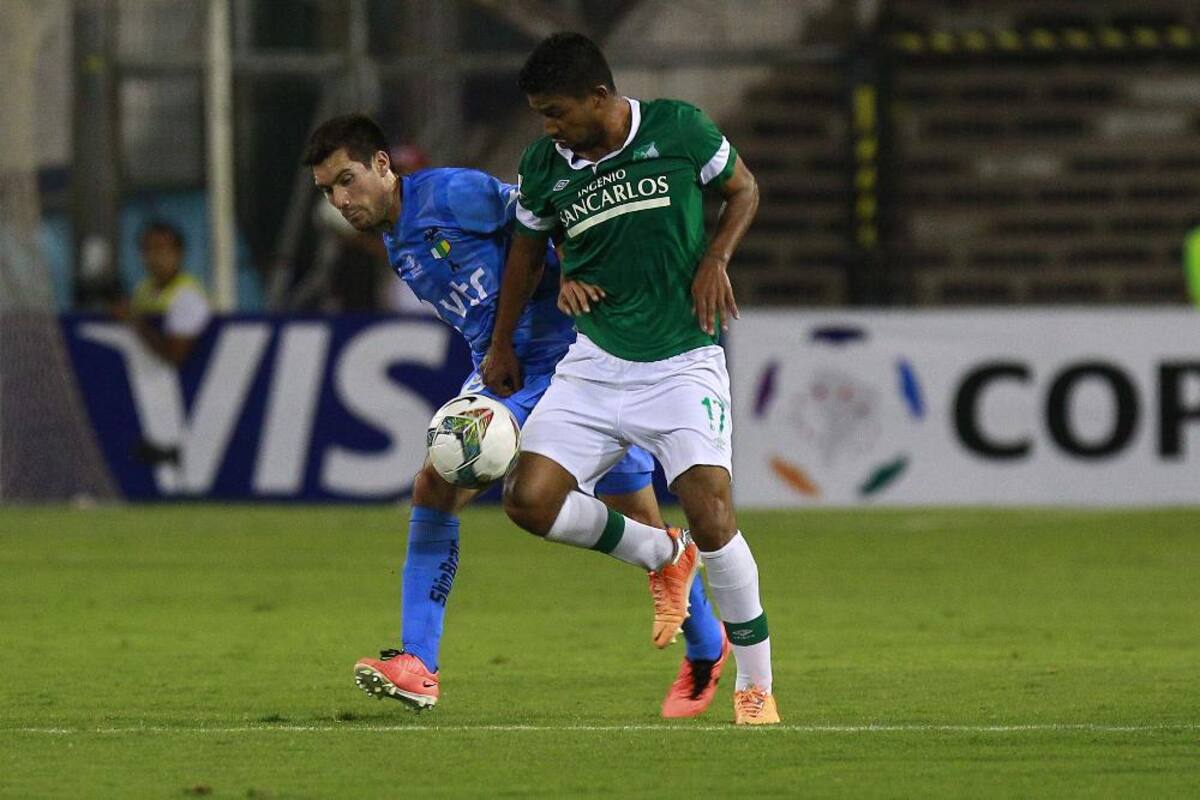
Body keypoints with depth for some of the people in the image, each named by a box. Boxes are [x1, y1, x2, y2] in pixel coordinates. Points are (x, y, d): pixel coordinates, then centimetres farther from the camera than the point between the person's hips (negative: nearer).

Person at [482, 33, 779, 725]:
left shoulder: (679, 129, -9)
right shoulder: (543, 167, -1)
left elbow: (744, 189, 7)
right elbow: (529, 249, 17)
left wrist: (716, 258, -10)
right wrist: (502, 345, 22)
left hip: (683, 362, -4)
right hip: (596, 362, 4)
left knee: (711, 516, -18)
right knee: (530, 500, -12)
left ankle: (756, 685, -1)